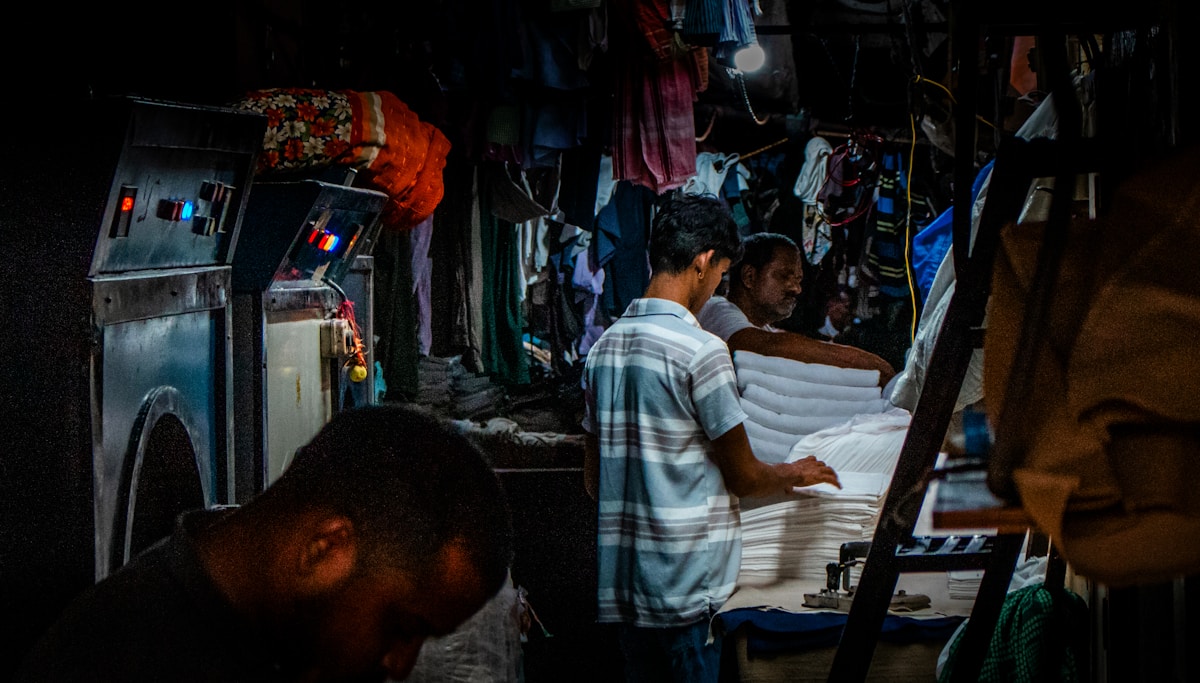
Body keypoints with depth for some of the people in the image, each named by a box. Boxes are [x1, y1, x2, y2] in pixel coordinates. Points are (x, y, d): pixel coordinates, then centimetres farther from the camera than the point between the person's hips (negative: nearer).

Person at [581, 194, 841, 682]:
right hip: (688, 587, -7)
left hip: (621, 583, 7)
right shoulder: (700, 350, -14)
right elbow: (744, 477, -7)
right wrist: (797, 474, 12)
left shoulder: (604, 345, 8)